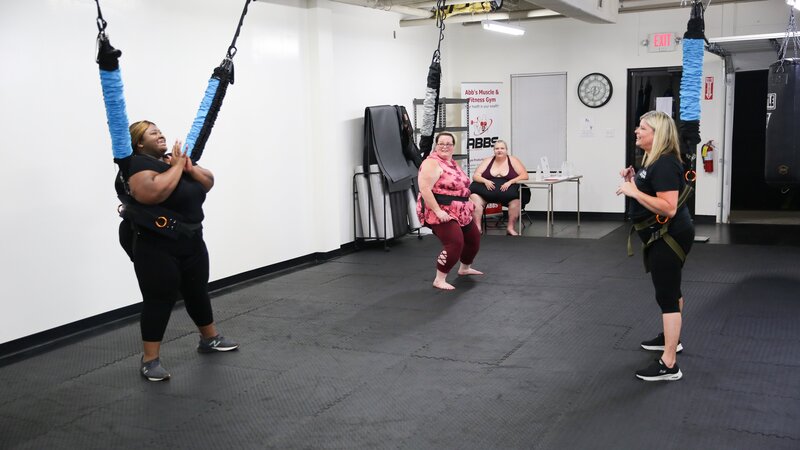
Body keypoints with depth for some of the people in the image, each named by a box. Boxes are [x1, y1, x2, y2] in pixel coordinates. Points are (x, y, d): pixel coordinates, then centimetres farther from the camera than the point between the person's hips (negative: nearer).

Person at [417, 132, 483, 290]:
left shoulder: (453, 163, 13)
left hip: (459, 212, 10)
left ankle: (465, 268, 44)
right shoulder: (432, 163, -17)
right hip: (440, 213, -10)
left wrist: (467, 204, 21)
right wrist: (438, 211, -29)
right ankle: (439, 280, -13)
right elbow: (424, 189, -25)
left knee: (474, 238, 20)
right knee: (455, 244, -23)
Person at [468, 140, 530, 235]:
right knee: (474, 197, -27)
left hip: (508, 191, -2)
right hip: (488, 191, 2)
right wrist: (485, 181, -15)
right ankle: (477, 227, -22)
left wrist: (510, 182, -18)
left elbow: (524, 176, -3)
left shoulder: (513, 160, 7)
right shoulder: (488, 161, 12)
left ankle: (510, 228, -20)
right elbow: (475, 176, 6)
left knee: (517, 199, -33)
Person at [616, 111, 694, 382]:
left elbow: (669, 207, -32)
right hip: (663, 236, 11)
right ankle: (671, 339, 42)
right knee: (671, 289, 24)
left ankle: (668, 365, -6)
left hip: (669, 237, -11)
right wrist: (633, 180, 4)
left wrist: (634, 192, -28)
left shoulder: (665, 164, -23)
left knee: (666, 295, -9)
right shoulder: (654, 160, 10)